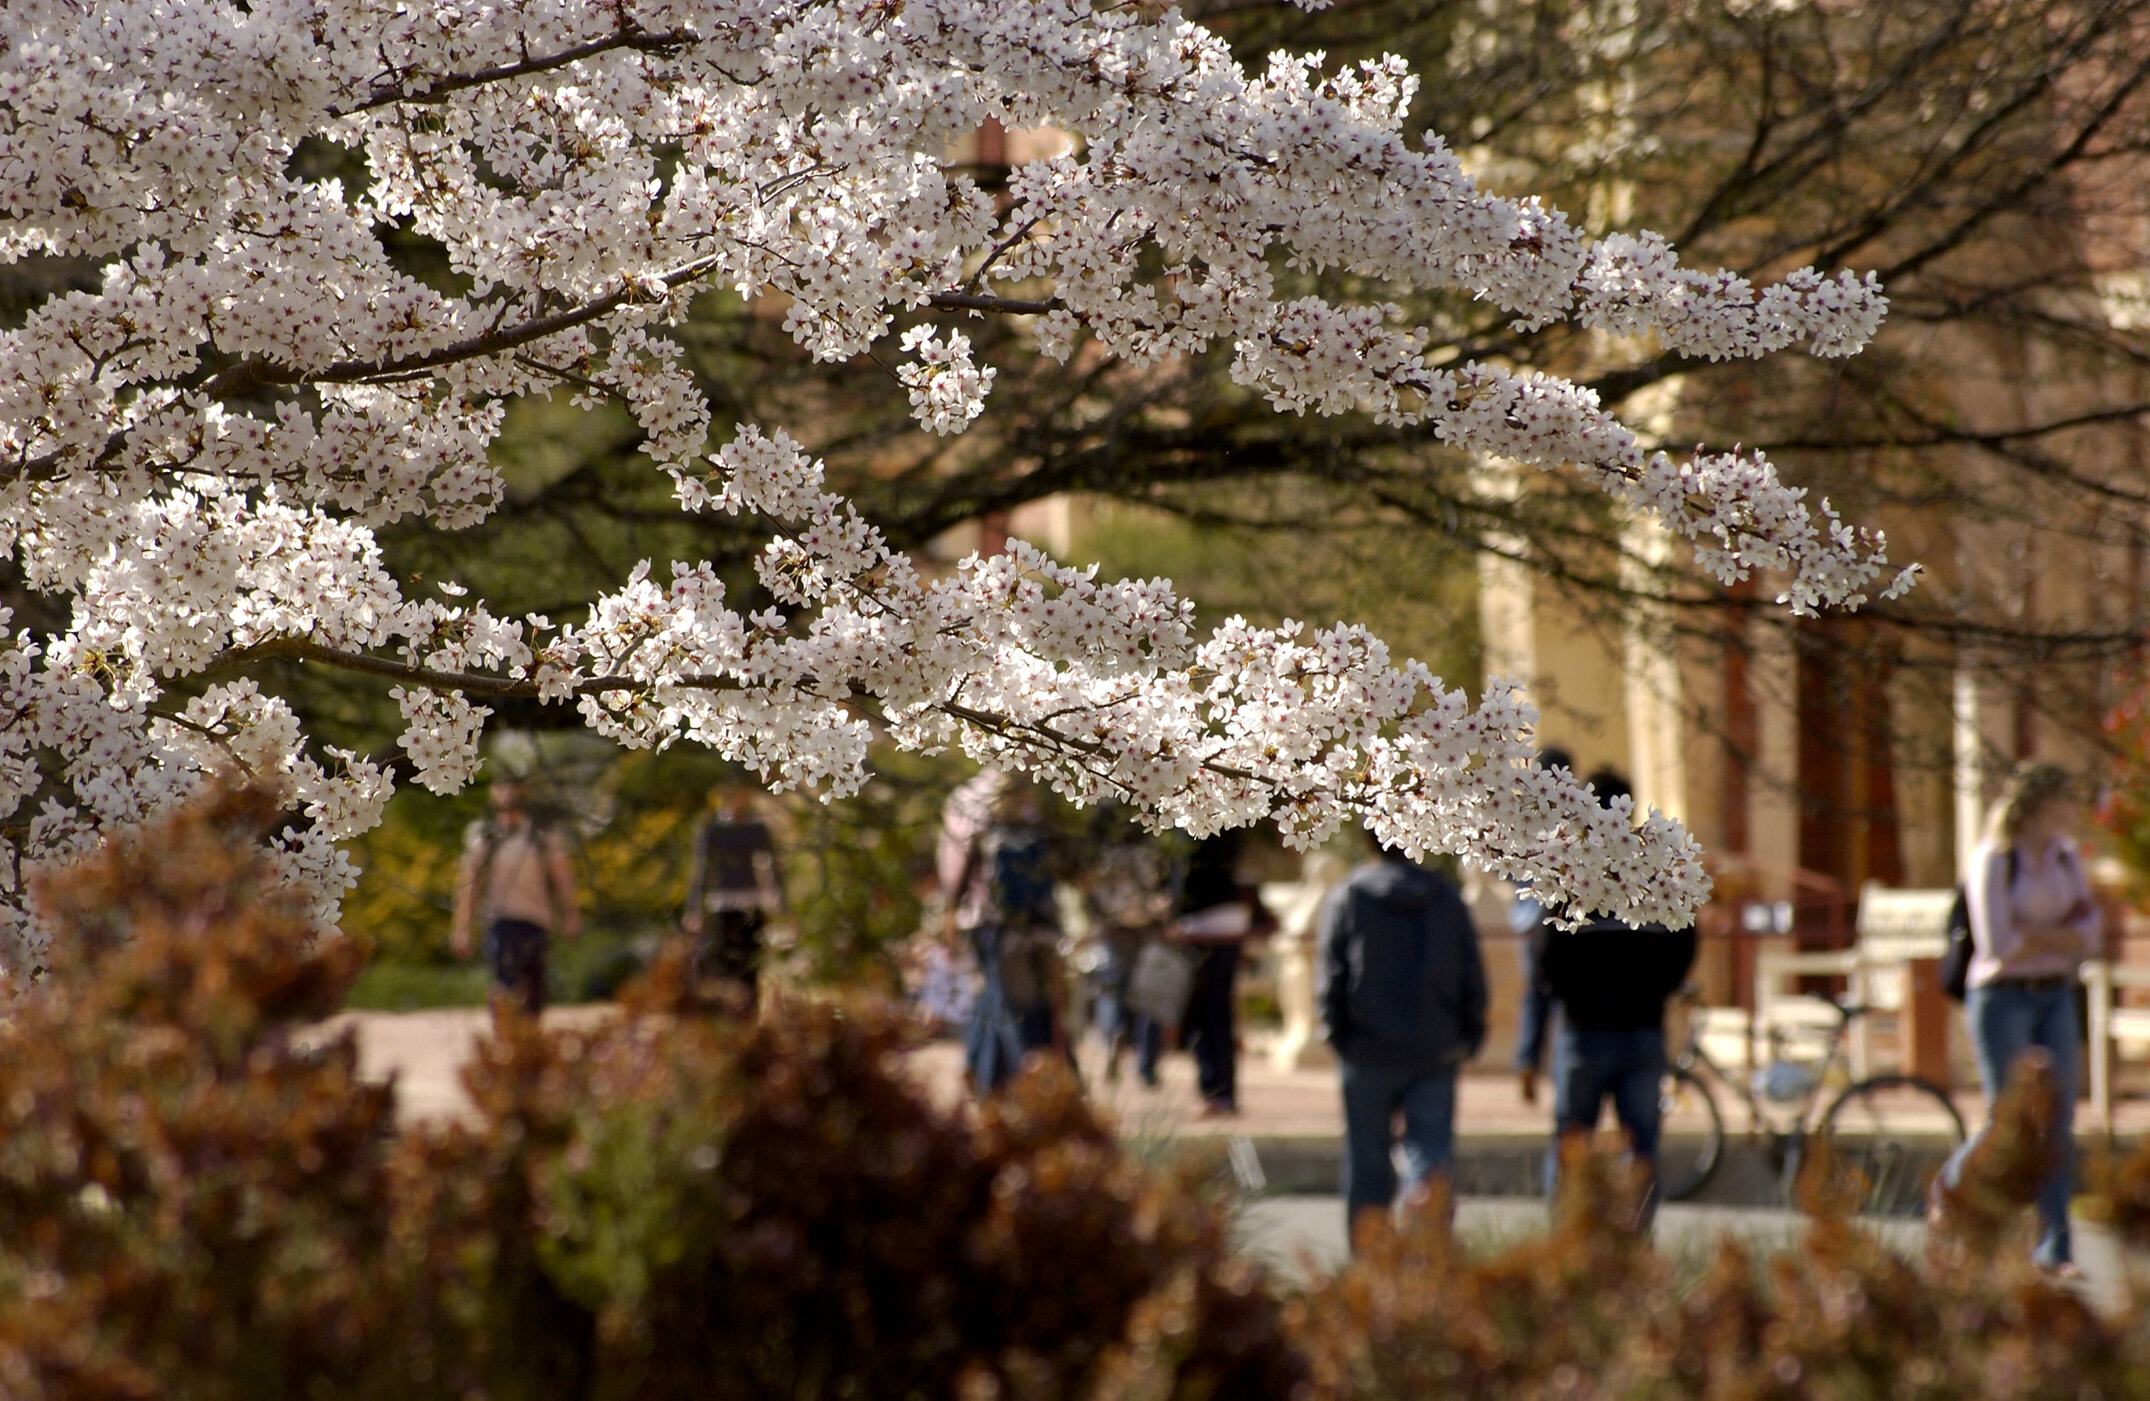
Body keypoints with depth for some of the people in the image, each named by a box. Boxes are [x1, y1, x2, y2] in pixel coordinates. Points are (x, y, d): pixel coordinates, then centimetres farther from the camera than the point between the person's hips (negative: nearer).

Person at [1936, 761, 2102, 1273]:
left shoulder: (2066, 858, 9)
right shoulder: (1993, 861, -10)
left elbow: (2087, 940, 5)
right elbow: (1997, 945, -18)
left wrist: (2031, 935, -11)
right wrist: (2058, 937, -7)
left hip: (2054, 997, 6)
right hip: (2002, 998, -6)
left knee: (2059, 1120, -2)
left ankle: (2054, 1247, 0)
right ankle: (1951, 1186, 23)